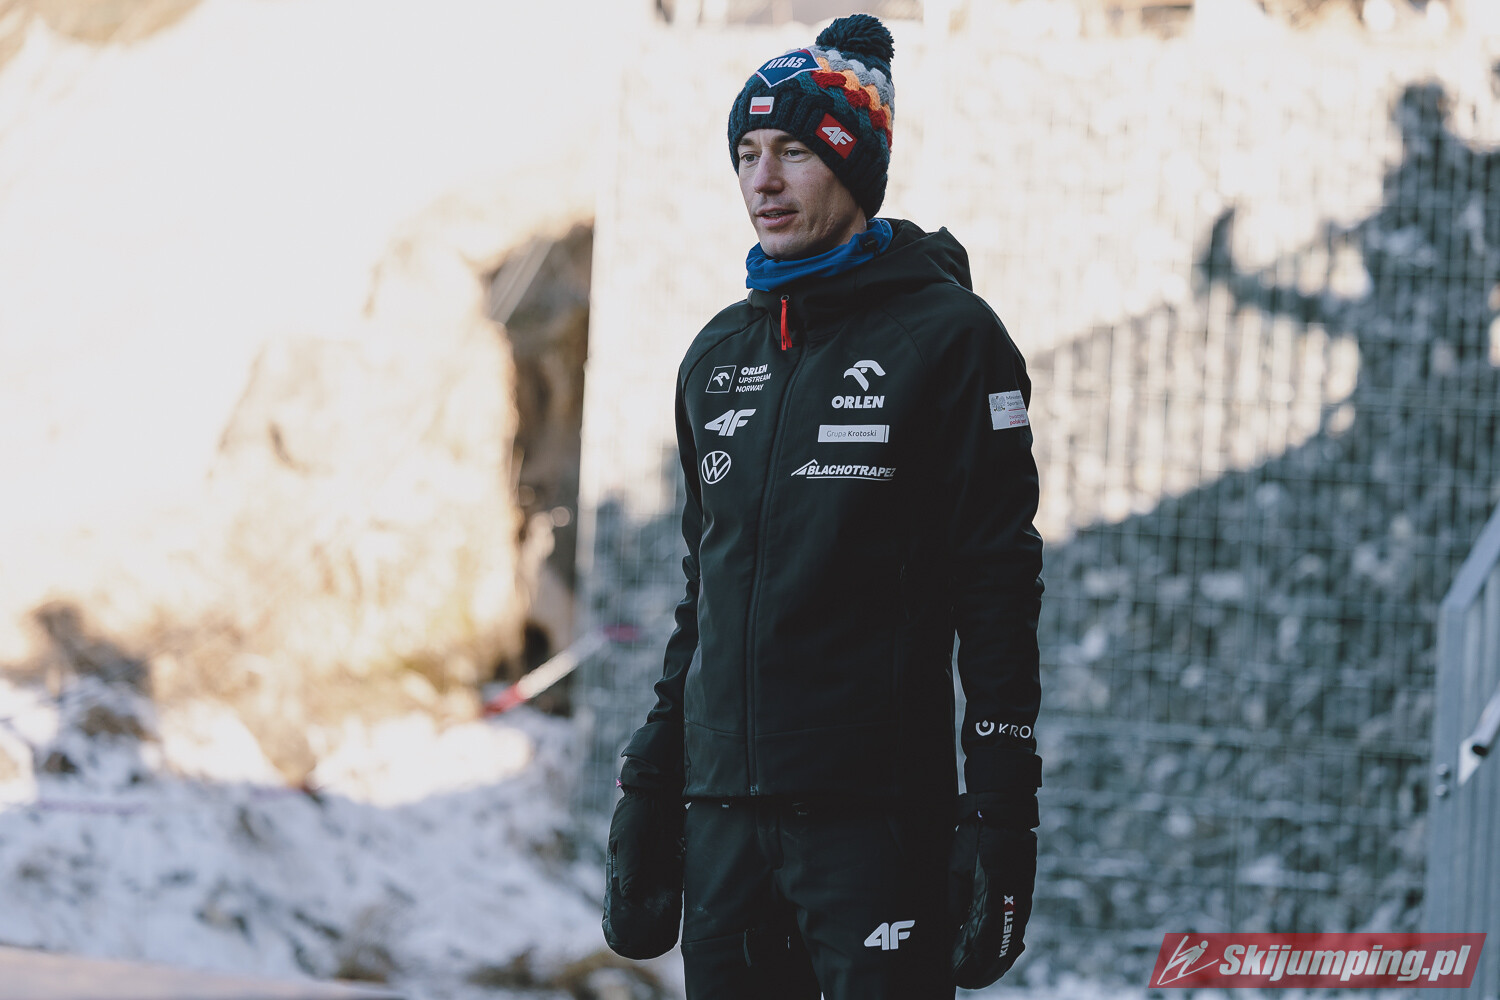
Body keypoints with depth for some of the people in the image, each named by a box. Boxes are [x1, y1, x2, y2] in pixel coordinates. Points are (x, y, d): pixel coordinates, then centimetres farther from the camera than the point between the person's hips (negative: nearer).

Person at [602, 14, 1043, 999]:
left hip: (876, 818, -6)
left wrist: (1002, 818, -12)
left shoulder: (946, 337, -4)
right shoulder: (720, 355, 15)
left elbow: (1000, 595, -7)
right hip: (722, 812, 6)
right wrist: (648, 797, 17)